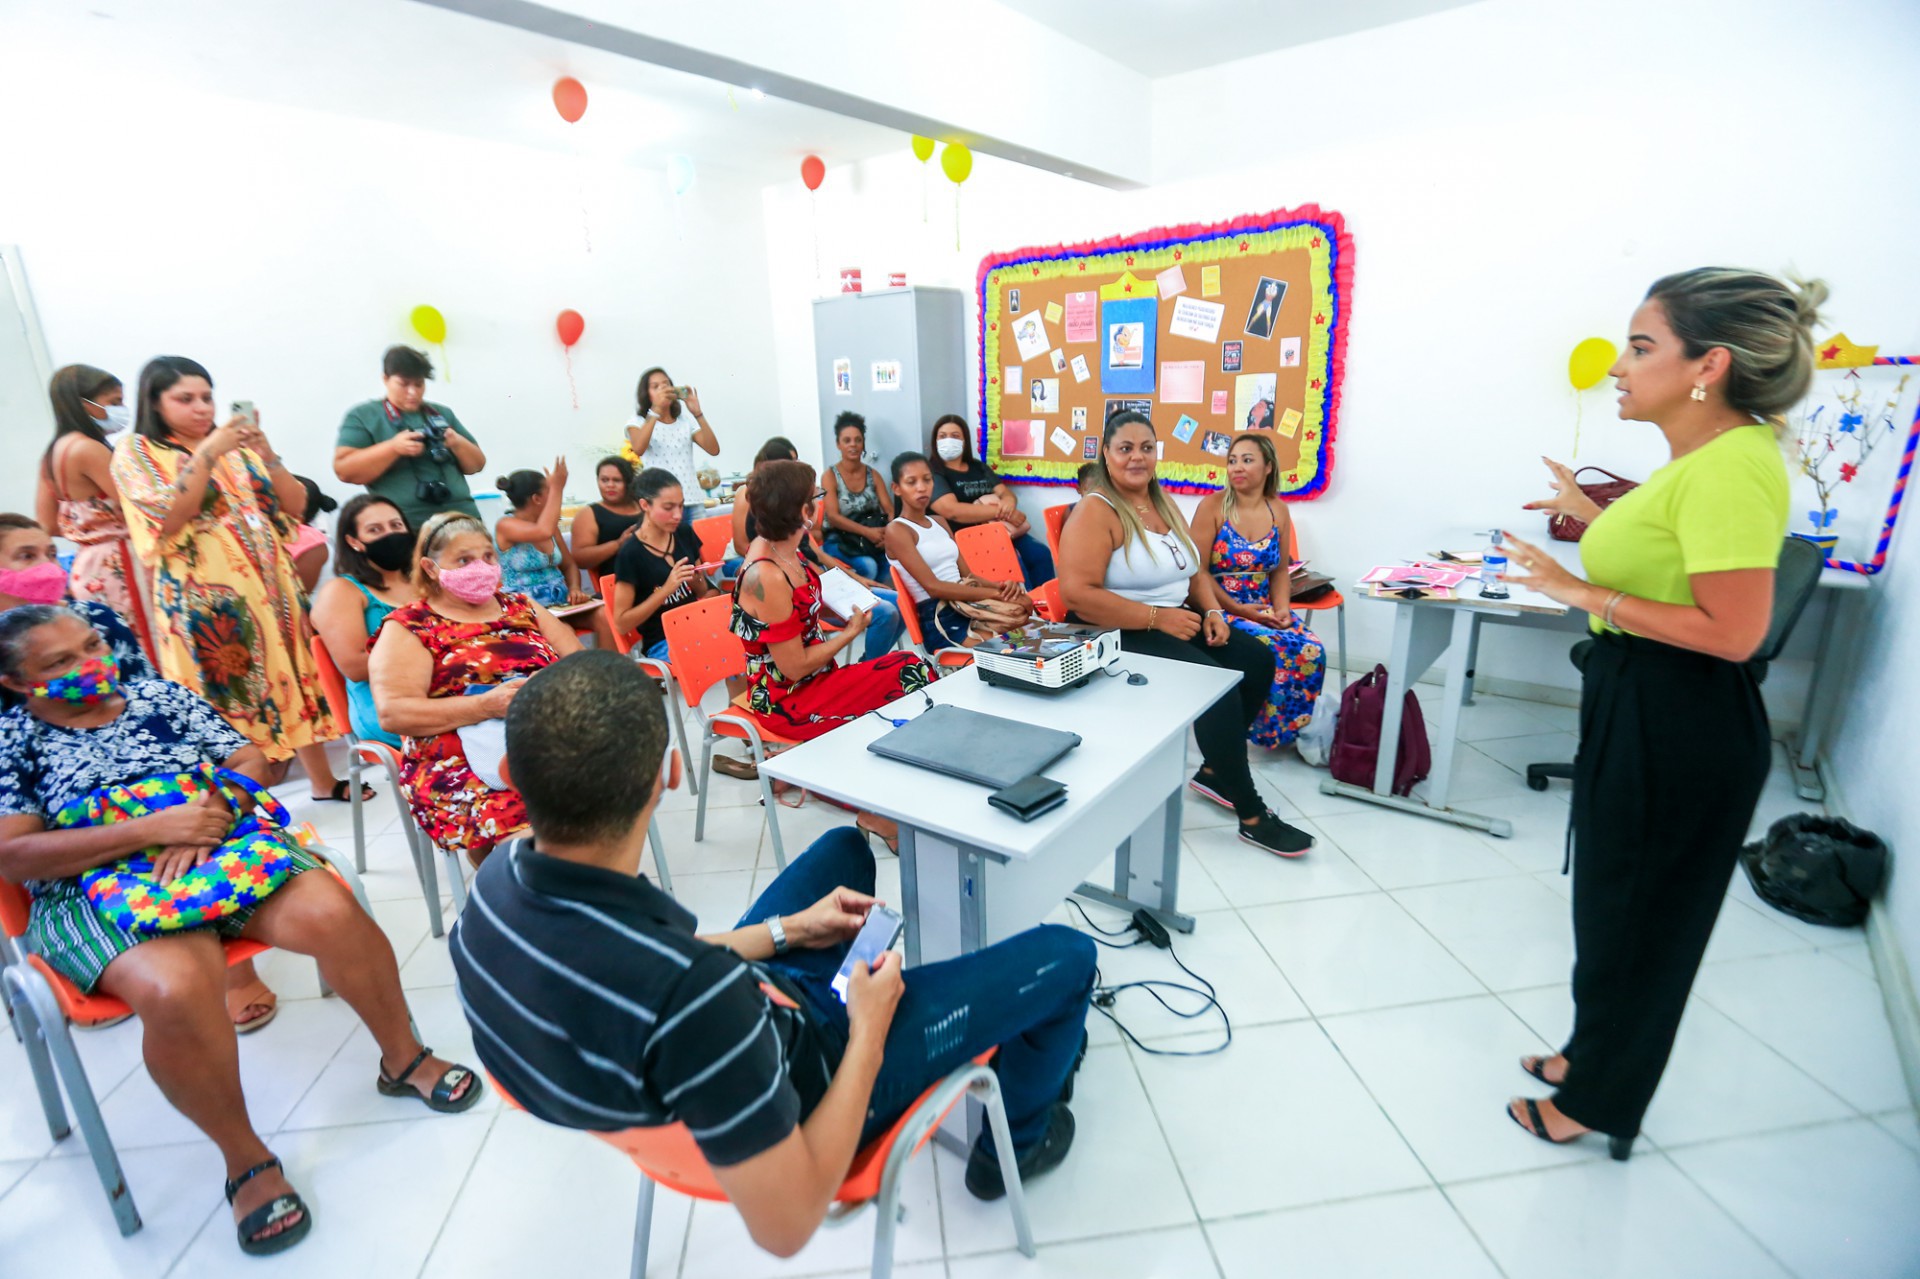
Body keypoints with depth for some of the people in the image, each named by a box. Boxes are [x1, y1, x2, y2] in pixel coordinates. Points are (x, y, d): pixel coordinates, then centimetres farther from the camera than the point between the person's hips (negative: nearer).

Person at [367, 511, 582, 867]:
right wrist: (486, 706, -17)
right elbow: (393, 713, -5)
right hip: (458, 767, -4)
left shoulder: (521, 607, 19)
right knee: (515, 812, -35)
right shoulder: (408, 627, 6)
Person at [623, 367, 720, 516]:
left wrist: (697, 413, -10)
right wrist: (656, 409, -22)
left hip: (693, 502, 3)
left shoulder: (686, 420, 13)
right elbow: (638, 449, -18)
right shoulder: (637, 422, 5)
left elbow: (714, 450, -1)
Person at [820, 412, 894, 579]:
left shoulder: (873, 474, 10)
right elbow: (833, 517, -12)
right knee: (868, 565, -33)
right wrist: (867, 532, -26)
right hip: (839, 539, -3)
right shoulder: (830, 476, -2)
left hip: (874, 537, 4)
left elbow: (890, 510, 1)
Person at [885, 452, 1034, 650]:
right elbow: (933, 587, -14)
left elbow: (967, 575, 14)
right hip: (940, 619, -7)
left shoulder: (939, 522, 20)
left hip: (968, 604, 7)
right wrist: (996, 593, -17)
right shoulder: (897, 530, -3)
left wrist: (1001, 586, -8)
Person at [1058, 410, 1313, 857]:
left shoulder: (1163, 503, 13)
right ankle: (1251, 815, -11)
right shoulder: (1096, 512, -14)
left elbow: (1193, 570, 18)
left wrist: (1212, 611, -3)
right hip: (1124, 633, -9)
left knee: (1257, 660, -3)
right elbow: (1076, 594, -25)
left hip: (1175, 620, 9)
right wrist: (1158, 617, -23)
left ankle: (1214, 770, 13)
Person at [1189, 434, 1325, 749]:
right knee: (1268, 649, -30)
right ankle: (1265, 731, -6)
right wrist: (1237, 609, -17)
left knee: (1311, 651, -19)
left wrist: (1281, 607, -7)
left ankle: (1289, 728, 2)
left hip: (1264, 607, 5)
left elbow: (1280, 570, 13)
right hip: (1221, 608, -5)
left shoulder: (1279, 511, 8)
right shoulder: (1212, 505, -7)